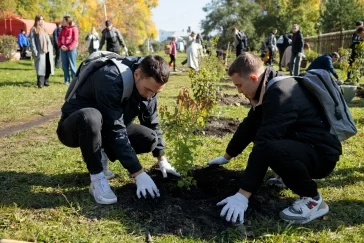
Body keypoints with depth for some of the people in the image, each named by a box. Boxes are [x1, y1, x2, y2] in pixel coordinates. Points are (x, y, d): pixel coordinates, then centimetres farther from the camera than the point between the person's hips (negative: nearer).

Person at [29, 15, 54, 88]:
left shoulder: (44, 29, 21)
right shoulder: (33, 30, 0)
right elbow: (32, 42, -6)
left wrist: (51, 48, 12)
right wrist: (35, 51, -14)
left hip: (48, 51, 6)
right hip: (40, 52, -6)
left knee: (48, 67, 5)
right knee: (41, 67, -8)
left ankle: (46, 81, 15)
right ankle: (40, 83, -4)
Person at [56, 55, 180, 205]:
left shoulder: (148, 84, -11)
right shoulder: (110, 79, -34)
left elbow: (151, 124, 2)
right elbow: (116, 132, -36)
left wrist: (162, 159, -1)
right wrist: (138, 174, -36)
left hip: (105, 129, 6)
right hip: (75, 127, -6)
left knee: (149, 139, -13)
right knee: (91, 117, -40)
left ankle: (100, 156, 6)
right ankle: (97, 179, -22)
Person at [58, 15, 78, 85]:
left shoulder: (74, 28, -5)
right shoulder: (63, 29, 14)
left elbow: (75, 40, -10)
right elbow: (59, 38, 14)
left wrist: (68, 47, -16)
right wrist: (60, 45, -5)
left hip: (71, 49, -6)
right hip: (63, 49, 6)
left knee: (72, 65, -5)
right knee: (64, 66, 7)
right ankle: (67, 80, 14)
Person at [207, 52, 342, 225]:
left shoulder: (281, 94, -26)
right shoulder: (270, 88, 4)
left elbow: (264, 144, -32)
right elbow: (249, 127, 15)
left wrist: (242, 195, -32)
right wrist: (226, 157, 24)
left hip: (321, 153, -10)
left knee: (271, 150, -37)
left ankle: (313, 199, -12)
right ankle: (293, 177, 18)